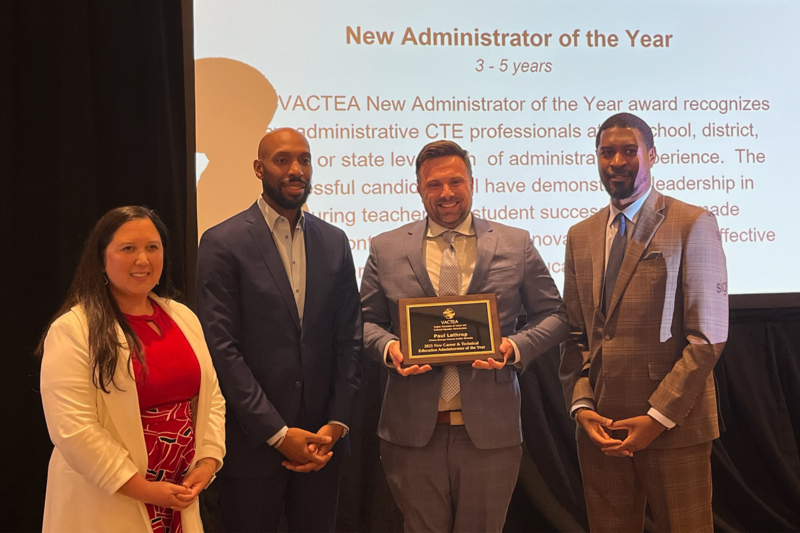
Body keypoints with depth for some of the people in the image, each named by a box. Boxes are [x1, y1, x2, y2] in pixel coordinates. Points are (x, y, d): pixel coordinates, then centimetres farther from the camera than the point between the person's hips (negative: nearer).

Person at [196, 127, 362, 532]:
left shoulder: (334, 241, 8)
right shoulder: (223, 243, -7)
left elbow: (349, 339, 6)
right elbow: (223, 348, -12)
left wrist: (337, 424, -4)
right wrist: (278, 433, -14)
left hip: (321, 441, 4)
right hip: (253, 443, -4)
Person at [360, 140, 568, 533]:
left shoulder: (516, 245, 5)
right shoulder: (386, 249, 6)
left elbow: (553, 315, 7)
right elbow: (367, 320, 10)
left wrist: (515, 347, -11)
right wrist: (389, 347, -11)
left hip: (491, 430, 0)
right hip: (412, 430, 0)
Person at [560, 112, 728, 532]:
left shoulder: (692, 225, -3)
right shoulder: (580, 236, 13)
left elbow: (708, 336, -8)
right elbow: (575, 335, 12)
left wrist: (658, 417, -13)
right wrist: (581, 407, -2)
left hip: (674, 425, -4)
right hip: (599, 428, 4)